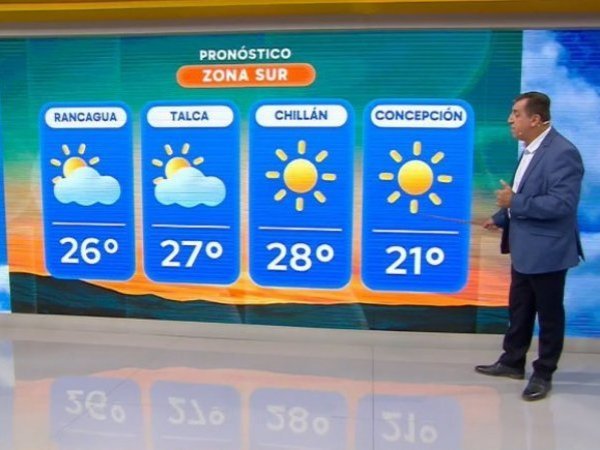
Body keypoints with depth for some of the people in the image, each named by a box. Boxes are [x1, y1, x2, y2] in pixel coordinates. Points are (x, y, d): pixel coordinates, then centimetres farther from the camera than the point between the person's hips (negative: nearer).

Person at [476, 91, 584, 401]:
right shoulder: (531, 149, 9)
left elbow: (562, 203, -28)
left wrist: (514, 203, -24)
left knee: (549, 313, 8)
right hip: (524, 248, 9)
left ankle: (543, 374, 23)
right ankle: (512, 361, 36)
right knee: (519, 309, 20)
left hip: (546, 250, -9)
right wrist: (501, 218, 11)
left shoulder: (562, 153, -20)